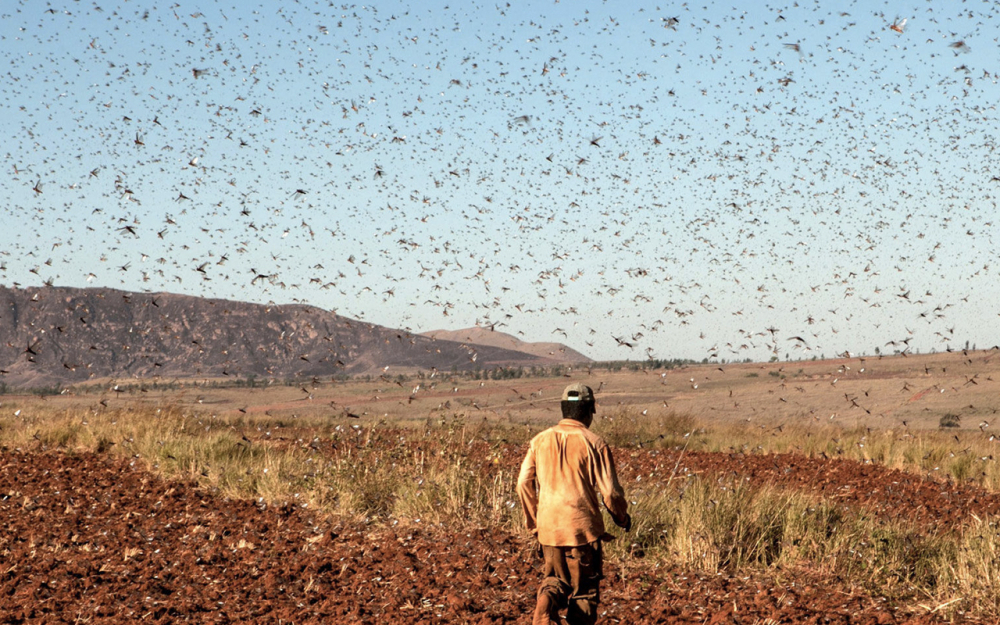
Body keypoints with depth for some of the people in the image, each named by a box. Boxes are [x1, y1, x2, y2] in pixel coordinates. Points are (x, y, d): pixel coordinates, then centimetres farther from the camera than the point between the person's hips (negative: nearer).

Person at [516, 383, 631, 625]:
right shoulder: (594, 443, -7)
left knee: (555, 577, 20)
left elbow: (524, 483, 3)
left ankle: (548, 599, -12)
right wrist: (623, 518, 12)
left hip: (548, 529, 3)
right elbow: (610, 491, -8)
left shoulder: (540, 440, 4)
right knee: (584, 590, 10)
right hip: (583, 528, -3)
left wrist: (534, 522, 15)